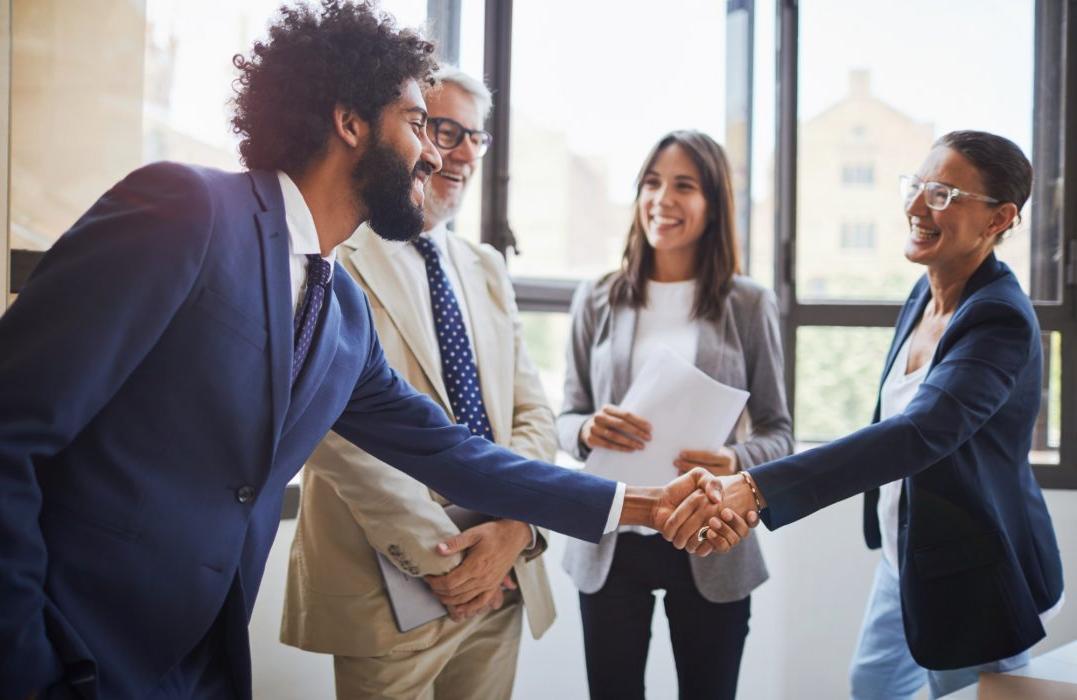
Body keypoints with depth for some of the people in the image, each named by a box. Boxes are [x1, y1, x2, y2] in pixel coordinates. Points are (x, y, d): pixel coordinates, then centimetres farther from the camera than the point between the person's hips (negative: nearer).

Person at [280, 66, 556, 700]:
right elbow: (344, 437, -16)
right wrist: (441, 558, -15)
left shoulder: (487, 269, 14)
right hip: (391, 594, -6)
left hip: (501, 584, 6)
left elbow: (533, 413, 9)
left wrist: (514, 530, -8)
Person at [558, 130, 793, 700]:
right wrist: (588, 430, -17)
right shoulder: (597, 299, 2)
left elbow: (778, 430, 1)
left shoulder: (748, 303, -1)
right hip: (609, 541, 1)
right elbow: (566, 417, 7)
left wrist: (737, 461, -20)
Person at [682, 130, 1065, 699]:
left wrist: (757, 488, -50)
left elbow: (916, 434, -41)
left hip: (974, 577, -9)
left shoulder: (1001, 320, -27)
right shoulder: (924, 295, 0)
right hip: (905, 556, 9)